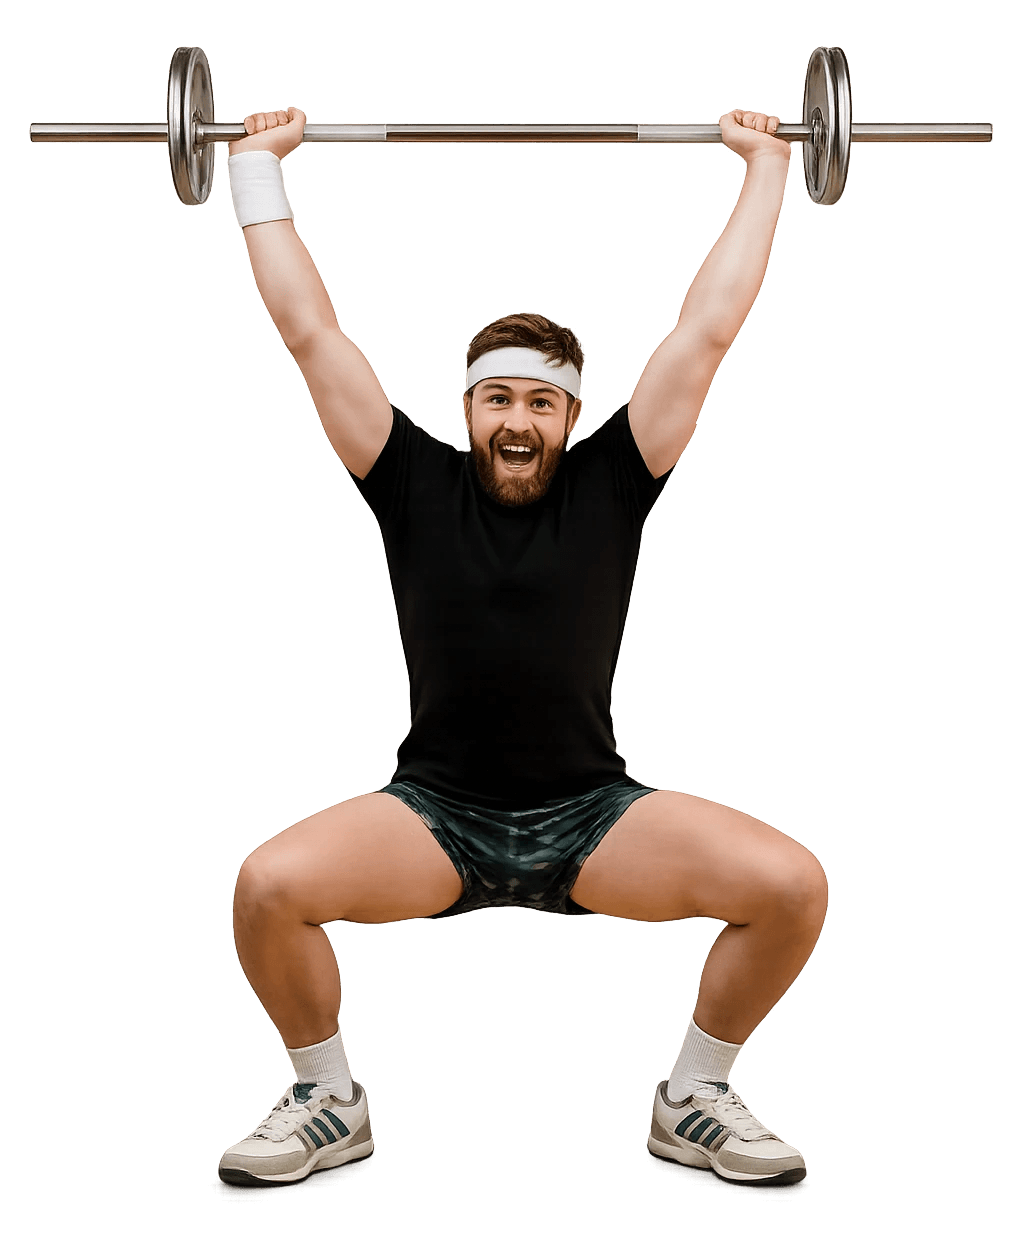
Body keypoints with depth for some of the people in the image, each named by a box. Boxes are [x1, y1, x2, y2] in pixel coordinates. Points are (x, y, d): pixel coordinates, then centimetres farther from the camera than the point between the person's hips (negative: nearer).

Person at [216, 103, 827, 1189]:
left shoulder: (609, 486, 4)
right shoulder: (416, 487, 3)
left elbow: (706, 329, 5)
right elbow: (310, 332, 5)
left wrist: (763, 167, 11)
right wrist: (257, 167, 11)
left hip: (592, 816, 1)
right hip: (434, 815, 0)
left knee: (792, 885, -22)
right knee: (268, 885, -28)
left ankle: (692, 1102, 5)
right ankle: (328, 1103, 2)